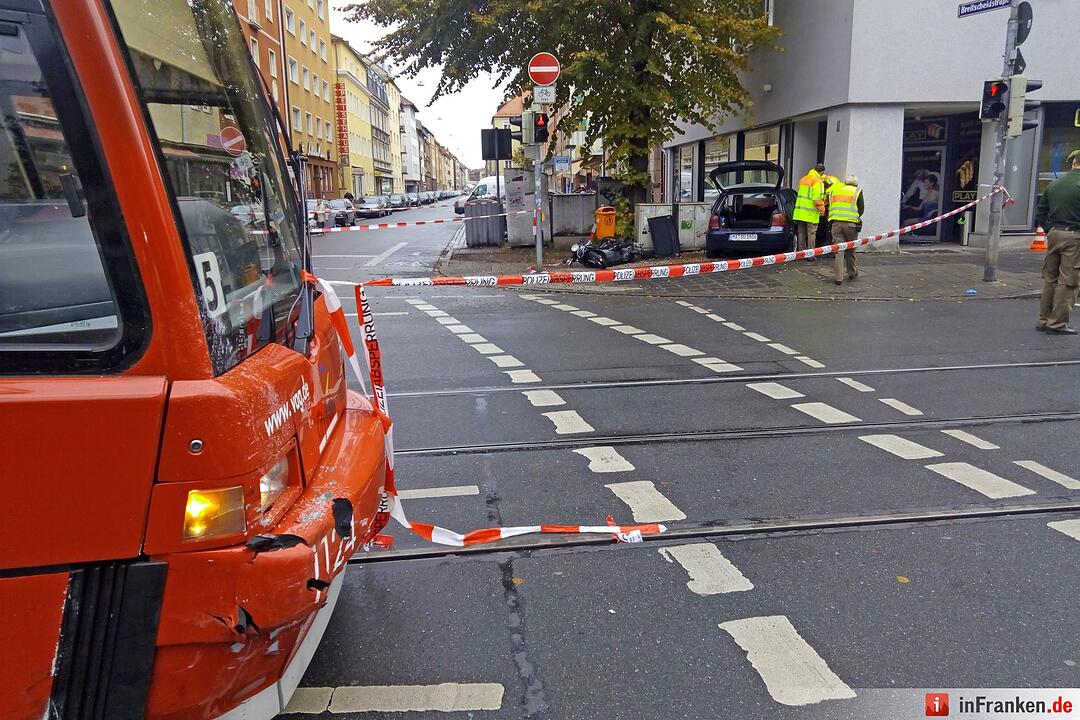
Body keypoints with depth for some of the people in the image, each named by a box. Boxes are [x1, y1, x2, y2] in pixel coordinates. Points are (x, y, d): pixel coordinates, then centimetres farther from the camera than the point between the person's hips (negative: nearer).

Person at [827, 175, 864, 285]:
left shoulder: (835, 189, 16)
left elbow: (829, 205, 16)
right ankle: (852, 273, 28)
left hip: (836, 223, 1)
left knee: (838, 251, 0)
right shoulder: (857, 192, 8)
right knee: (850, 250, 14)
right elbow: (861, 209, 7)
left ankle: (838, 277, -5)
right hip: (851, 224, -1)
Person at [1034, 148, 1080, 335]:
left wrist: (1050, 230, 16)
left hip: (1054, 234, 7)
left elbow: (1040, 212, 14)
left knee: (1050, 279, 13)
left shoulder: (1054, 184, 10)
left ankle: (1044, 320, 18)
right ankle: (1058, 323, 2)